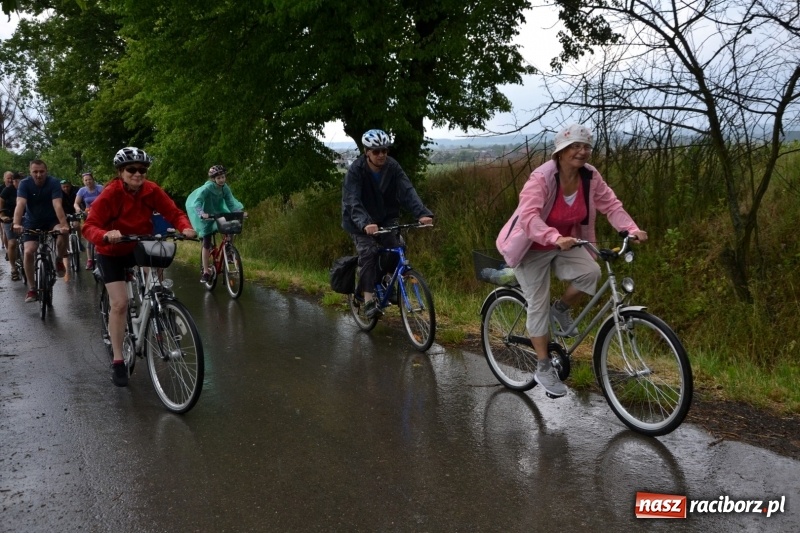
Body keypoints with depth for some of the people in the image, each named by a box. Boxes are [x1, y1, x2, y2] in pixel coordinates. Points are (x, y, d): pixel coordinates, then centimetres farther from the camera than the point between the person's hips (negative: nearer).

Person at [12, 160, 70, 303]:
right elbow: (20, 204, -30)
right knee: (28, 252, -15)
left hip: (51, 220, -1)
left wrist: (64, 225, -47)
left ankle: (59, 261, -2)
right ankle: (32, 289, -1)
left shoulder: (53, 183, -20)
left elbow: (57, 205, -31)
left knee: (63, 234, -33)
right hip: (32, 222, 1)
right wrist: (16, 224, -47)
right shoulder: (25, 183, -17)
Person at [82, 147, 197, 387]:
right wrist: (106, 235, -51)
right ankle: (118, 361, -2)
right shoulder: (109, 195, -25)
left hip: (140, 247, 4)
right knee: (120, 303, -13)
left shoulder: (152, 191, -16)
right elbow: (89, 226, -29)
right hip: (111, 253, -4)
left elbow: (174, 213, -18)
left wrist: (186, 228, -39)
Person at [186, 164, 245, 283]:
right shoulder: (207, 187, -27)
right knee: (206, 244, -6)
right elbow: (197, 201, -38)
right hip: (206, 216, -5)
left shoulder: (225, 188, -13)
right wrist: (201, 213, -56)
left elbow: (231, 202, -14)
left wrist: (240, 210, -33)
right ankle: (205, 272, 1)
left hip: (218, 213, 5)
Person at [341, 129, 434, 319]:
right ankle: (369, 301, -17)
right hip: (360, 222, -3)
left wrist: (423, 213, -40)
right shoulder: (355, 171, -22)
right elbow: (353, 202, -32)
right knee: (368, 253, -22)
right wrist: (365, 224, -50)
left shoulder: (392, 167, -13)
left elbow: (407, 191, -24)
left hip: (386, 218, 3)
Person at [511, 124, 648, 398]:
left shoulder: (591, 177, -10)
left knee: (591, 272, -25)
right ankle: (544, 368, 12)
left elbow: (611, 206, -9)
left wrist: (632, 229, -28)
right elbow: (528, 216, -38)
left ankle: (561, 309, 7)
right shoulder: (541, 178, -27)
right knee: (538, 305, -4)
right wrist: (555, 238, -54)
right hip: (533, 249, -4)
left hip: (567, 245, 4)